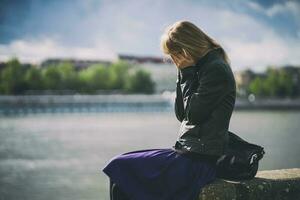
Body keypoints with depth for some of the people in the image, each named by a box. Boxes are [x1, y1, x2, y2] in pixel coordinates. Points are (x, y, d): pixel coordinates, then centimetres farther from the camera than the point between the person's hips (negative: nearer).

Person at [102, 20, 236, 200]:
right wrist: (183, 75, 6)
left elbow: (194, 114, -17)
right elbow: (181, 115, 14)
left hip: (200, 160, -10)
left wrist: (187, 73, -8)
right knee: (120, 164, 7)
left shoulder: (217, 69, -12)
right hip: (189, 152, 10)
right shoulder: (202, 69, 16)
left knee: (119, 168, -13)